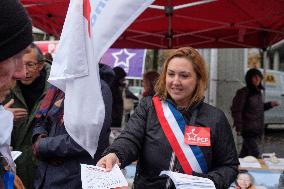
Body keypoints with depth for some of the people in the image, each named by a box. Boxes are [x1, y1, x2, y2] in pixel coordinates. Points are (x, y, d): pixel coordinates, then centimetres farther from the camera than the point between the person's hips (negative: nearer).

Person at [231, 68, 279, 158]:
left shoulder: (258, 92, 13)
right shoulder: (243, 92, -12)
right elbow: (236, 110, -15)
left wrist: (270, 104, 10)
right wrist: (238, 127, -19)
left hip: (258, 129, 8)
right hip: (248, 129, -8)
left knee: (245, 153, 13)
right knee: (254, 153, -12)